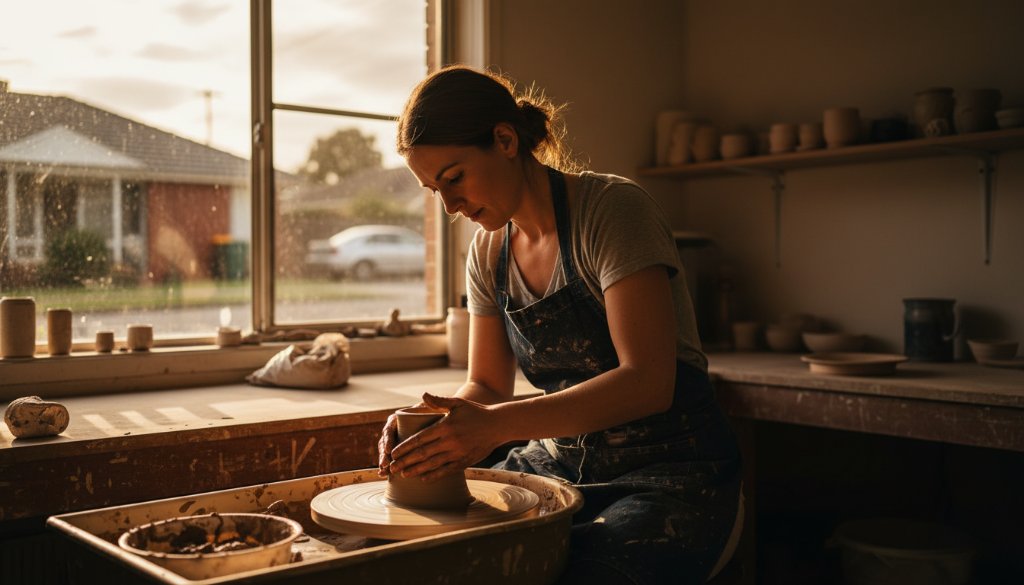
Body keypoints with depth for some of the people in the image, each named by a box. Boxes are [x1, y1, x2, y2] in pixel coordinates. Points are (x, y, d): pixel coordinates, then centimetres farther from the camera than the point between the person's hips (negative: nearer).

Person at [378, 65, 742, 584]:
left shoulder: (612, 208, -16)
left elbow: (646, 383, -24)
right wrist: (434, 428, -13)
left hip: (669, 469, -5)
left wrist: (497, 425, -31)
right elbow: (486, 385, 9)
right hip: (560, 462, 6)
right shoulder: (488, 251, 5)